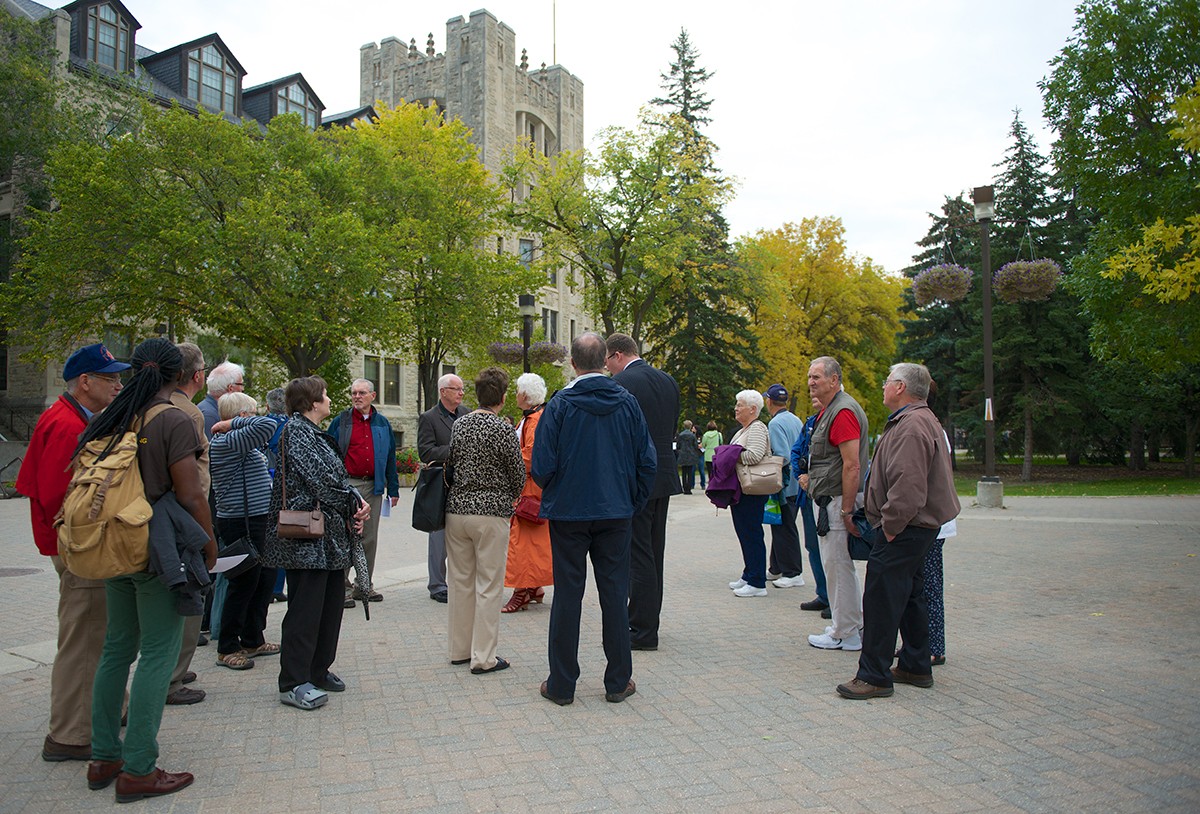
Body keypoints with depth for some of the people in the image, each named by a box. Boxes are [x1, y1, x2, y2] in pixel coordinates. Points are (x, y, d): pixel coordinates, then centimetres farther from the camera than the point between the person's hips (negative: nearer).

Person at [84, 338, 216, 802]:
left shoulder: (109, 420, 7)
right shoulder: (174, 421, -14)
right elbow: (190, 495, -16)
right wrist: (209, 543, -4)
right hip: (159, 550, -7)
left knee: (117, 649, 17)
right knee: (157, 655, 1)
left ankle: (103, 758, 27)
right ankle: (138, 770, 6)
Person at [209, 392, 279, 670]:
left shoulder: (240, 443, 15)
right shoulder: (228, 442, -18)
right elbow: (267, 426, -28)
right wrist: (232, 424, -17)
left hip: (257, 522, 11)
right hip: (242, 525, -11)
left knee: (265, 579, 16)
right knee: (244, 584, -1)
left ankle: (253, 640, 28)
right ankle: (227, 649, 12)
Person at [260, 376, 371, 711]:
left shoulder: (315, 433, 18)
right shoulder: (296, 430, -11)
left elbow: (335, 476, 14)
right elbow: (319, 477, -20)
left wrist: (353, 507, -1)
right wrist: (354, 503, -9)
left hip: (331, 536, 10)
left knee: (331, 603, 14)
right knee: (305, 607, -4)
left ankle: (317, 671, 26)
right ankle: (293, 683, 5)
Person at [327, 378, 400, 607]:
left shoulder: (382, 423, 11)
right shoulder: (340, 421, 2)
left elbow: (390, 457, 14)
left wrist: (393, 489, 11)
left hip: (373, 486, 3)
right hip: (347, 485, -3)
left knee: (370, 538, 9)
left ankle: (365, 585, 20)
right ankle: (342, 587, 7)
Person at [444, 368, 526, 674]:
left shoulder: (459, 424, 5)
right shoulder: (502, 430, -12)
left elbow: (453, 463, 13)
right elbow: (519, 475, -5)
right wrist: (507, 498, 14)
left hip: (457, 508, 6)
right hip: (491, 512, -6)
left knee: (460, 581, 14)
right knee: (488, 585, 1)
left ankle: (460, 649, 24)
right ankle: (483, 657, 6)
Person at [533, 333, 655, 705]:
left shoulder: (560, 404, -9)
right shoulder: (627, 402, -1)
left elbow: (542, 466, -11)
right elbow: (647, 461, 0)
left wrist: (553, 493, 10)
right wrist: (632, 503, 12)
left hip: (568, 512, -2)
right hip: (615, 513, 2)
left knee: (567, 594, 6)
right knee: (614, 594, 10)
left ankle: (561, 684, 14)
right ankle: (618, 682, 17)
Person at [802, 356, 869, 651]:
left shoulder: (843, 411, -17)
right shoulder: (828, 410, 16)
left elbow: (852, 466, -23)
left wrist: (846, 510, -23)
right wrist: (811, 475, 14)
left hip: (839, 500, -11)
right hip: (829, 500, 11)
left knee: (837, 566, -2)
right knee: (839, 565, 17)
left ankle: (845, 635, 8)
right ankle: (855, 625, 27)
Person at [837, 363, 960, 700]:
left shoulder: (911, 426, -20)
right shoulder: (923, 420, 16)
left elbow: (907, 486, -28)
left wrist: (890, 527, -20)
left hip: (903, 531, -11)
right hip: (918, 527, 11)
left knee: (881, 600, -6)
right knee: (910, 597, 18)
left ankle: (874, 676, 1)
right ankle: (916, 667, 28)